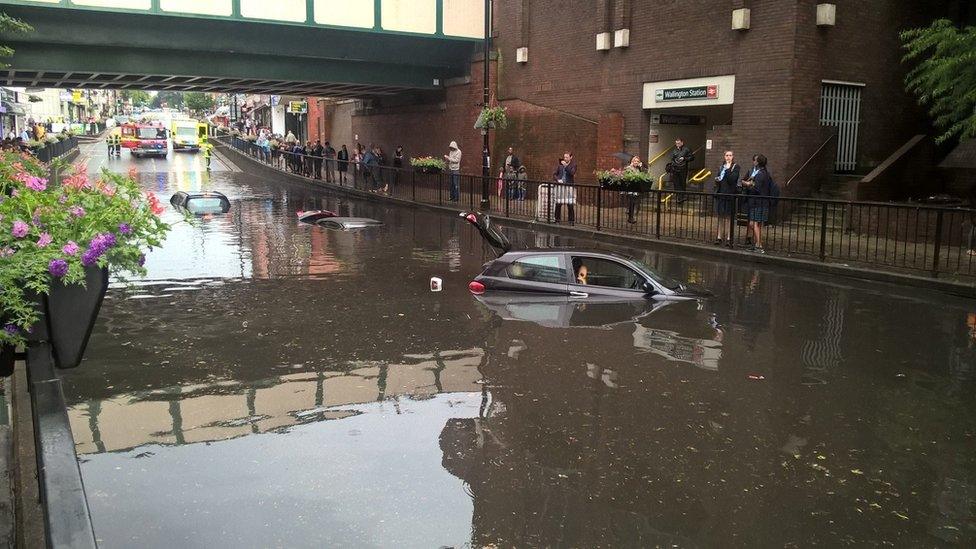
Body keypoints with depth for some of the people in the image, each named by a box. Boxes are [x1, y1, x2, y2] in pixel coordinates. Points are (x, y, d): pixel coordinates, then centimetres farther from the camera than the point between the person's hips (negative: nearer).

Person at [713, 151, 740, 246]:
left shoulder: (735, 167, -3)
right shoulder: (721, 167, 15)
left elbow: (732, 179, -15)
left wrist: (727, 169, -16)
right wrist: (717, 179, 1)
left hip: (729, 194, -5)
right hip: (720, 194, 5)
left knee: (727, 217, -5)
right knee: (721, 217, 9)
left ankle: (728, 238, -2)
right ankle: (719, 237, 13)